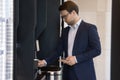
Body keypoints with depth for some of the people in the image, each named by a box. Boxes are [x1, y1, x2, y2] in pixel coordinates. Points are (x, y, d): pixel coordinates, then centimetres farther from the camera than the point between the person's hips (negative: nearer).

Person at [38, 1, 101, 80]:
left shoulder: (89, 28, -4)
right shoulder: (65, 31, 15)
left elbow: (97, 50, -10)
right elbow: (59, 50, 14)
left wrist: (76, 58, -16)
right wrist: (45, 61, 0)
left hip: (84, 74, -5)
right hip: (68, 73, 5)